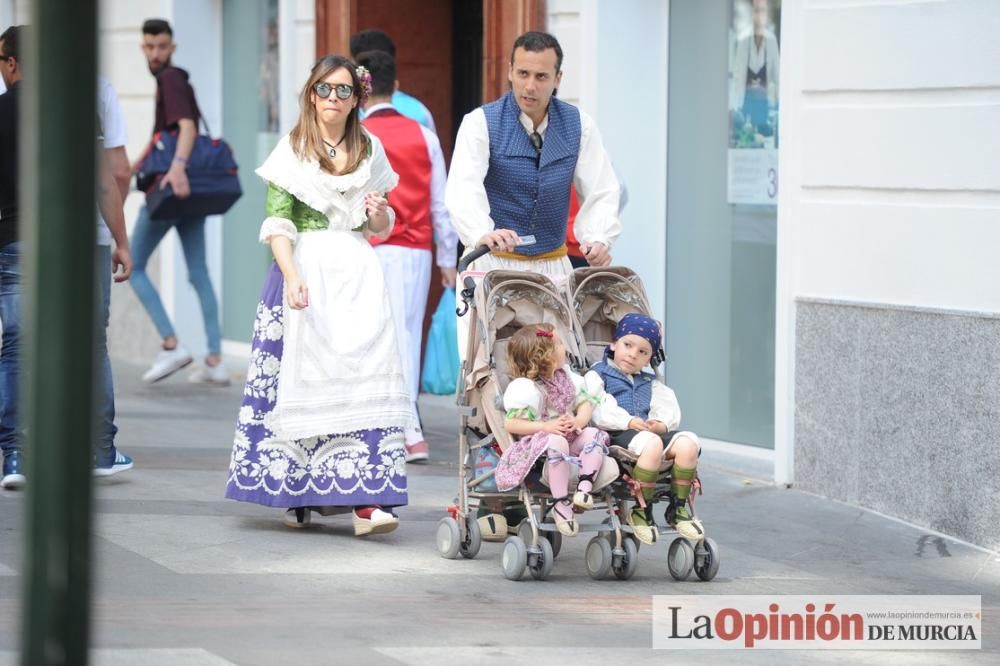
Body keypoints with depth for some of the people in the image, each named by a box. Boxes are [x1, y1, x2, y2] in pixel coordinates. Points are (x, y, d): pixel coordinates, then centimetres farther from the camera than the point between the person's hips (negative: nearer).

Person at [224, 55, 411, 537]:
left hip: (358, 275, 2)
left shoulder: (369, 151, 14)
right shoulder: (292, 152, 3)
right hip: (306, 271, -2)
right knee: (303, 376, -3)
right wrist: (293, 276, -21)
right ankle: (297, 495, 10)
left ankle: (366, 501, -16)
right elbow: (277, 224, -6)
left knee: (364, 376, -10)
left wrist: (379, 216, -2)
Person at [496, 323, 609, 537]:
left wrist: (579, 420, -18)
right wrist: (546, 427, -27)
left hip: (569, 435, 7)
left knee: (593, 435, -19)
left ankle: (585, 485, -30)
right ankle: (561, 503, -34)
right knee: (557, 443, -38)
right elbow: (510, 424, -17)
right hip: (538, 440, -7)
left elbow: (585, 403, 7)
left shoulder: (566, 377, 7)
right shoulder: (525, 388, -14)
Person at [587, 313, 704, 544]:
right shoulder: (598, 375, 13)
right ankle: (641, 511, -27)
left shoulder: (650, 383, 31)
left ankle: (678, 507, -12)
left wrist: (662, 423, -10)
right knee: (651, 443, -39)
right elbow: (598, 409, -6)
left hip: (652, 432, 6)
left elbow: (668, 408, 14)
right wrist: (628, 422, -20)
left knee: (687, 444, -24)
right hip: (618, 435, -6)